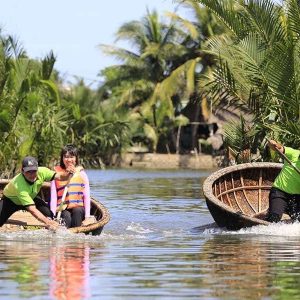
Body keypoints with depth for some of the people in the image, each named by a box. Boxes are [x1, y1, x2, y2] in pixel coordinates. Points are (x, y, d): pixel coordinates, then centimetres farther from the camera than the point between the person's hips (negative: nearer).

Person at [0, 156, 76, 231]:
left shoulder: (41, 172, -28)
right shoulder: (19, 184, -43)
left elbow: (60, 176, -23)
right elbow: (32, 209, -47)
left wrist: (67, 173, -48)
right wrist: (47, 222, -60)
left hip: (31, 198, 4)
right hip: (10, 200, -4)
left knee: (49, 213, -19)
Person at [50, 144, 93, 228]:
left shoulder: (81, 174, 8)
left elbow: (87, 197, 4)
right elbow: (53, 198, 2)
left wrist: (87, 217, -7)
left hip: (79, 209, 1)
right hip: (62, 210, -1)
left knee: (77, 211, -33)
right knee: (66, 217, -33)